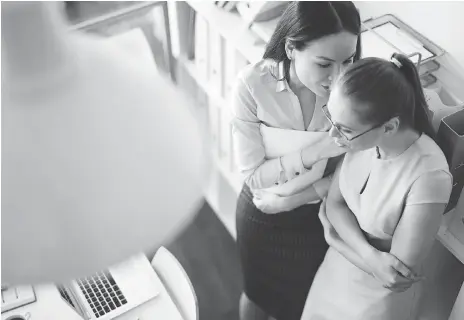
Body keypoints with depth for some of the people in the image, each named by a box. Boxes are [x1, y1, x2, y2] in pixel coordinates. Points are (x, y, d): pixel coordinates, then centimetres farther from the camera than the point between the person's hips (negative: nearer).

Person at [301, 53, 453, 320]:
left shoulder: (428, 177, -34)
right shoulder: (361, 137, -18)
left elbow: (399, 277, -27)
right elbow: (334, 203, -7)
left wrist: (336, 237, -16)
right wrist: (369, 254, -24)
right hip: (336, 271, 5)